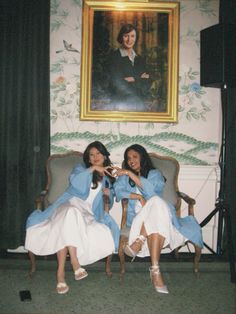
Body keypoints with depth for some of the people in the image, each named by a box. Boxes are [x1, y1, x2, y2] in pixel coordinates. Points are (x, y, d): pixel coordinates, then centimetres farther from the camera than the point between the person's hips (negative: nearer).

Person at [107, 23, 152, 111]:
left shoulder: (139, 59, 14)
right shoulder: (114, 56, -3)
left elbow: (147, 84, 7)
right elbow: (117, 84, -12)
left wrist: (134, 80, -9)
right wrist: (140, 79, -5)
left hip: (139, 104, 5)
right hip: (121, 105, -5)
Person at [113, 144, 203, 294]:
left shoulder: (155, 174, 16)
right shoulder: (124, 177, 23)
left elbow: (150, 188, -8)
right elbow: (118, 191, 0)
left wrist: (130, 174, -12)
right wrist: (138, 197, -15)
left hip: (159, 214, 0)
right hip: (137, 217, 0)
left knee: (156, 202, -38)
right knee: (155, 224, -37)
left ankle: (139, 242, -41)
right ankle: (155, 270, -43)